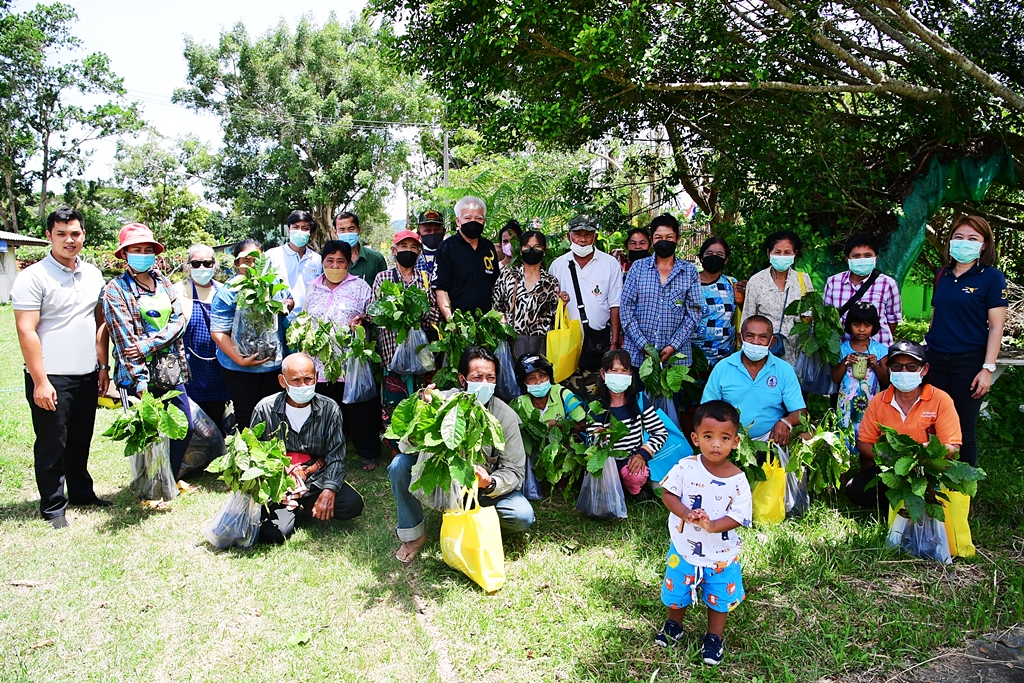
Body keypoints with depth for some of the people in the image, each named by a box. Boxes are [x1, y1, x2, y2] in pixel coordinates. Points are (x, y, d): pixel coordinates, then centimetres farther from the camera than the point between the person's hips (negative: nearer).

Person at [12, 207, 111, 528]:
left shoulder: (92, 274, 9)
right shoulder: (33, 276, -10)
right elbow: (26, 331, -13)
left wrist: (104, 366, 11)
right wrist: (40, 381, -17)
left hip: (87, 375, 5)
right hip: (51, 378, -5)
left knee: (81, 441, 16)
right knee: (52, 444, 5)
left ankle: (81, 492, 32)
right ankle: (53, 506, 18)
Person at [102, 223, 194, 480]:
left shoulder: (164, 283, 11)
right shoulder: (116, 290, -4)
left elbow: (179, 321, 1)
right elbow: (125, 338, -11)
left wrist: (149, 344, -15)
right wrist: (140, 381, -18)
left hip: (170, 369, 5)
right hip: (140, 374, -5)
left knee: (185, 427, 7)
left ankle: (170, 478, 27)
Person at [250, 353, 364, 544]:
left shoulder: (329, 409, -5)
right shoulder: (265, 409, -6)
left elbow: (336, 456, -5)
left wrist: (329, 490, -21)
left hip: (317, 479, 2)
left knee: (352, 505, -21)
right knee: (273, 533, -25)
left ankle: (306, 505, 6)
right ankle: (291, 508, 10)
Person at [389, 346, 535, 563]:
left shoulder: (506, 416, -17)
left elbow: (514, 471, -13)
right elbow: (408, 445, -19)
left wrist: (490, 484, -35)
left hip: (487, 488, 0)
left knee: (522, 516, -25)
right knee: (400, 465, -23)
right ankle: (414, 534, -3)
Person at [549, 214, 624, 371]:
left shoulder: (610, 263, 1)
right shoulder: (557, 265, 6)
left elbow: (615, 306, 0)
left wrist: (614, 343, -4)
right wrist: (558, 301, -12)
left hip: (599, 340, -1)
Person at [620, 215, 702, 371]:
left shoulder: (690, 271, 5)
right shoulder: (638, 267, 4)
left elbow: (693, 313, 2)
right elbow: (626, 310, 0)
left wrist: (673, 346, -9)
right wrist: (644, 345, -9)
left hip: (677, 354, 0)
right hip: (638, 354, 0)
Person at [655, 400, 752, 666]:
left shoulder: (737, 479, -19)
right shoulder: (685, 467, -17)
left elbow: (738, 516, -18)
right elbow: (668, 494, -12)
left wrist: (711, 525, -34)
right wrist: (686, 514, -29)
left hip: (721, 554, -1)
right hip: (684, 547, 1)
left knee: (719, 597, 18)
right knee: (676, 591, 20)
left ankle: (714, 637, 43)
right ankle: (674, 625, 49)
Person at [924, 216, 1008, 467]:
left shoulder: (991, 277, -4)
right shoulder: (943, 275, 10)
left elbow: (996, 327, -7)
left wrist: (988, 368, -13)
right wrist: (928, 351, 11)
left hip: (969, 361, -4)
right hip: (936, 360, 4)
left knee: (964, 429, 2)